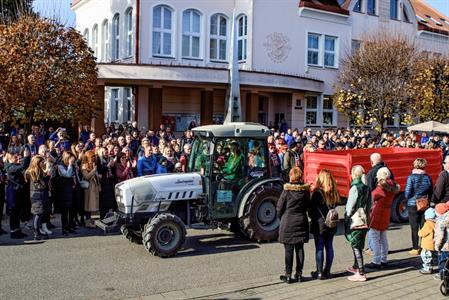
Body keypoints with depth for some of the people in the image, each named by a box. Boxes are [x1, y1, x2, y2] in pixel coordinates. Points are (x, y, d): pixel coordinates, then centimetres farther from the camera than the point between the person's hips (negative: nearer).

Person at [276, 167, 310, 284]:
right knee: (300, 249, 12)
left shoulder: (287, 191, -13)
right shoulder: (306, 190, -3)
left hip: (288, 223, -3)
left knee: (289, 250, 3)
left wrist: (282, 218, 12)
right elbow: (307, 206, 5)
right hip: (301, 222, 4)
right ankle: (299, 274, 18)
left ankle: (288, 275, 7)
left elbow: (279, 208, -6)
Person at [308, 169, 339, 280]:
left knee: (319, 248, 2)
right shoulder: (334, 193, 0)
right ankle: (327, 271, 20)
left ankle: (319, 273, 8)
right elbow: (335, 207, 8)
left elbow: (312, 210, -9)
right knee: (329, 247, 12)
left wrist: (313, 218, 7)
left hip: (320, 225, -5)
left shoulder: (318, 193, -16)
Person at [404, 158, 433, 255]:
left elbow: (407, 193, -13)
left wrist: (408, 197, 8)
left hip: (413, 205, -3)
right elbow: (431, 193, 6)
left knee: (414, 228, 4)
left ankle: (415, 249, 8)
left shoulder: (411, 177, -12)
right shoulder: (428, 177, 0)